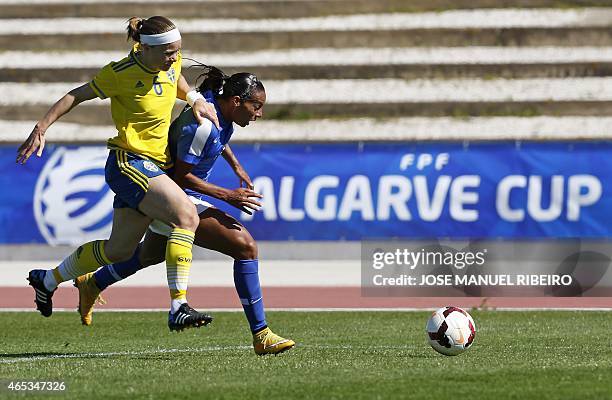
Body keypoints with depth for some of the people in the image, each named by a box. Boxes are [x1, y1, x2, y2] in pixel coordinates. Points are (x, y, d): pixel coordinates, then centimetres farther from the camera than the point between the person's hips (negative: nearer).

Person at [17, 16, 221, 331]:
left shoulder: (171, 61, 1)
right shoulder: (121, 73, -18)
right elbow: (78, 95, -7)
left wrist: (194, 98, 8)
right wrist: (41, 127, -12)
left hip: (152, 166, 9)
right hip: (128, 161, -9)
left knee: (119, 249, 16)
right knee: (187, 216, -26)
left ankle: (47, 280, 37)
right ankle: (178, 308, -30)